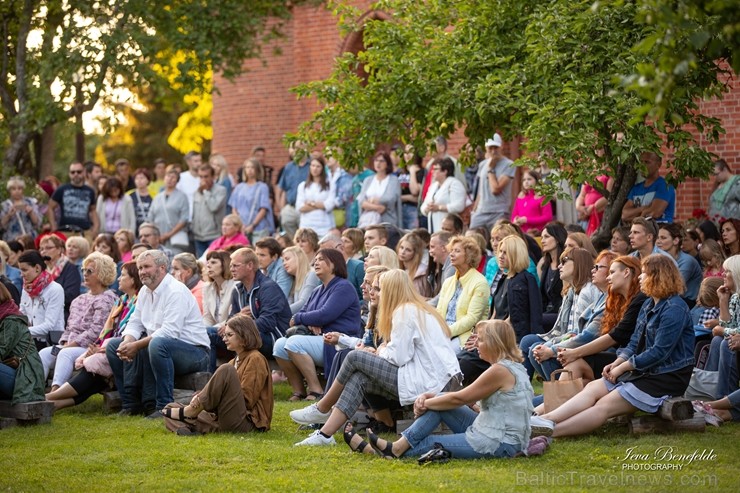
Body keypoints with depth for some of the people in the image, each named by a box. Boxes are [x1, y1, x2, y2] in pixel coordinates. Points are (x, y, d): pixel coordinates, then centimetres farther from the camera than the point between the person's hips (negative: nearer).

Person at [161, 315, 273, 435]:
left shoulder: (255, 359, -1)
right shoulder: (234, 362, 26)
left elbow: (246, 399, -11)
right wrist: (200, 396, -10)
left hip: (248, 422, -9)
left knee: (225, 370, -27)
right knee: (170, 408, 2)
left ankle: (190, 412, -19)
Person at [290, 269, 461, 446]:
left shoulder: (405, 312, -8)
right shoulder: (419, 309, 22)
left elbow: (398, 357, -14)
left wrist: (381, 352, 6)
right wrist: (382, 352, 3)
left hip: (428, 384, -10)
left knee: (355, 358, -5)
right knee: (359, 378, 6)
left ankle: (321, 410, 12)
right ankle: (325, 434, 2)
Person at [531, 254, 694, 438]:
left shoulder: (674, 309, -17)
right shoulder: (649, 305, 15)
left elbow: (660, 352, -21)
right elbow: (634, 343, 14)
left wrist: (623, 367, -16)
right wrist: (617, 363, -4)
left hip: (667, 379, -9)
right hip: (644, 372, 9)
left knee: (605, 405, -19)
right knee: (594, 387, -9)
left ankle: (551, 430, -29)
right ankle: (547, 419, -24)